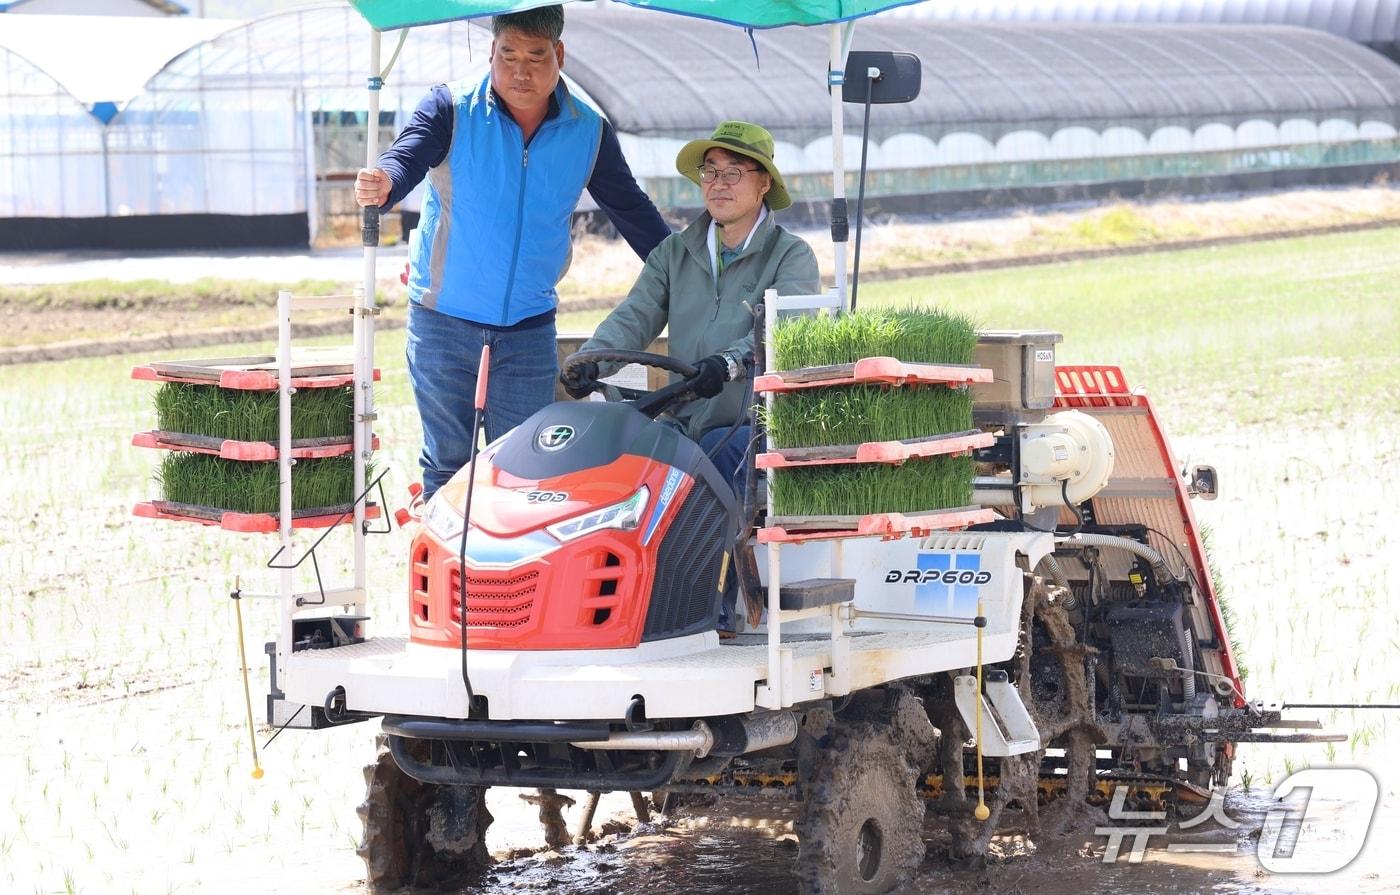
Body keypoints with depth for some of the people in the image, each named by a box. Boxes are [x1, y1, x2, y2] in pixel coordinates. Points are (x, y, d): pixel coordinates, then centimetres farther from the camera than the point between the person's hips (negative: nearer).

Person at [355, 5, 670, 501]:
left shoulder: (589, 132, 1)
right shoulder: (450, 109, -6)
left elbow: (634, 214, 9)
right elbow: (405, 158, -22)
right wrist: (381, 185, -46)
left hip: (529, 330, 2)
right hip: (442, 324, -1)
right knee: (447, 466, 3)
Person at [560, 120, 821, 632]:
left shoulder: (792, 257, 4)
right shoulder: (674, 254, 19)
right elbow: (634, 318, 5)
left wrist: (730, 362, -35)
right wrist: (590, 361, -16)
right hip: (685, 424, 4)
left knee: (713, 457, -35)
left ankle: (716, 610, -30)